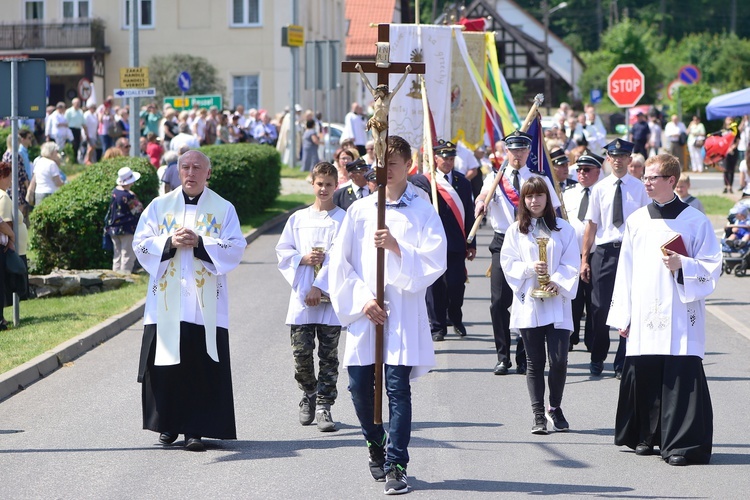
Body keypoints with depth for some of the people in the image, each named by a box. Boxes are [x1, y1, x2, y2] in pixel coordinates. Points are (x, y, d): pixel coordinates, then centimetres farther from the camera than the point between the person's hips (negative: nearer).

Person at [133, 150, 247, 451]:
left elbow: (236, 247, -2)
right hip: (166, 302, 1)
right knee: (164, 365, 0)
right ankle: (168, 425, 13)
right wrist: (169, 242, -12)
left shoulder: (223, 209, 7)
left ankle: (195, 429, -1)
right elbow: (141, 244, 5)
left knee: (202, 368, -5)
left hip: (205, 305, -1)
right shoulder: (160, 206, 10)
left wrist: (200, 242, -14)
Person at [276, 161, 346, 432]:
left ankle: (324, 405, 2)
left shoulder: (342, 220, 1)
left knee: (329, 354, -1)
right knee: (302, 351, -1)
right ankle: (309, 396, 21)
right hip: (301, 298, 2)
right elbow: (282, 252, 11)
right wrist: (303, 259, -8)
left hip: (330, 298, -2)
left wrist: (319, 287, -14)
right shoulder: (298, 219, 11)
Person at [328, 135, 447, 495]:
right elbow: (339, 263, 7)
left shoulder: (422, 212, 3)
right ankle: (376, 445, 29)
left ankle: (396, 465, -4)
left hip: (403, 313, -3)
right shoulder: (359, 211, 9)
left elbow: (434, 263, -6)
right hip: (363, 313, 3)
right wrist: (362, 300, -4)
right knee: (359, 386, 4)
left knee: (398, 387, -8)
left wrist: (397, 247, -19)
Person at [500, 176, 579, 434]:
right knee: (534, 362, 3)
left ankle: (555, 408, 12)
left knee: (559, 359, -8)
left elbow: (572, 263, 2)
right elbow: (508, 263, 3)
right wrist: (529, 268, -14)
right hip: (528, 303, 1)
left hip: (557, 303, -1)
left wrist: (557, 283, -13)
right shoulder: (516, 231, 8)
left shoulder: (563, 229, 7)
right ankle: (538, 415, 7)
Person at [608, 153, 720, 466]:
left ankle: (683, 443, -5)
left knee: (682, 378, -9)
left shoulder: (695, 221, 0)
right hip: (644, 317, 4)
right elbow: (625, 270, 13)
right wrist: (623, 317, 10)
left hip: (680, 316, -4)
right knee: (642, 374, 5)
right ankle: (647, 436, 22)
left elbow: (712, 268, 0)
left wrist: (682, 265, -18)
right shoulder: (637, 221, 11)